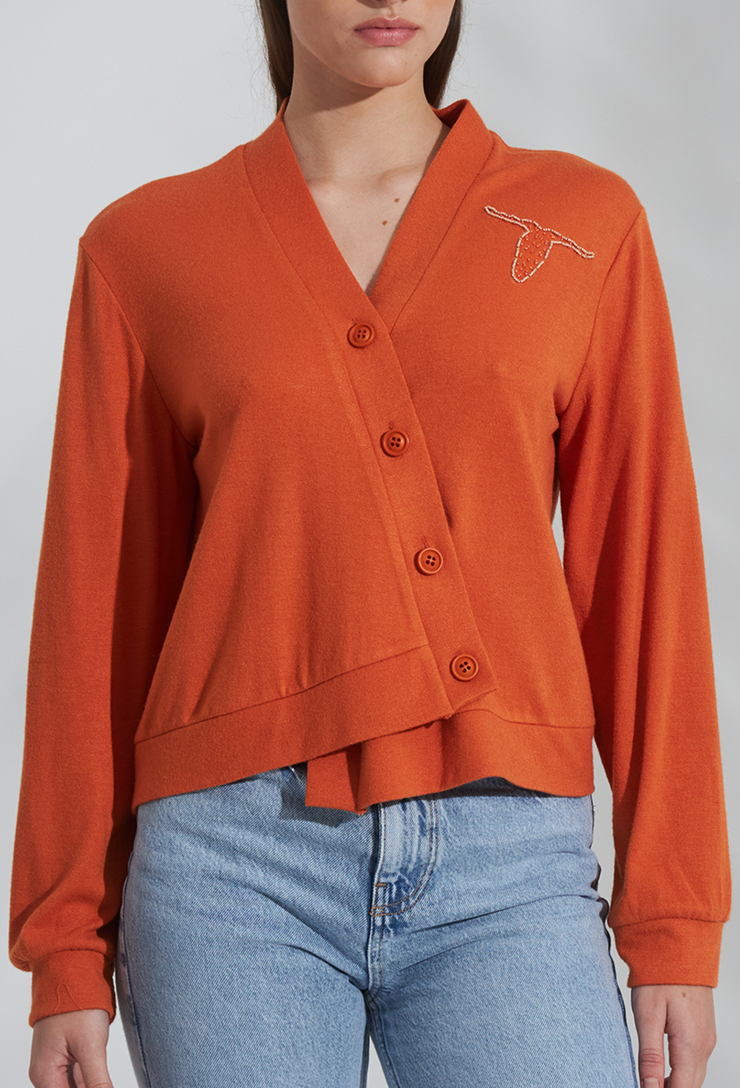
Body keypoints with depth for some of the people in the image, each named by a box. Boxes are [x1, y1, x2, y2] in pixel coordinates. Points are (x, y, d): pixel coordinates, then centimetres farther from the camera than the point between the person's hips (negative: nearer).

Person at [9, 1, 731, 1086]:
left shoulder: (587, 224, 8)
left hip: (508, 875, 1)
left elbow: (642, 576, 7)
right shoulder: (146, 249, 7)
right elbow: (98, 610, 8)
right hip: (238, 872, 0)